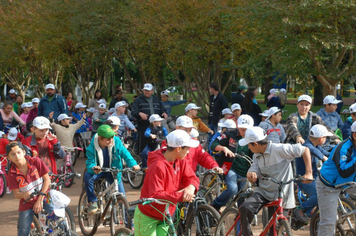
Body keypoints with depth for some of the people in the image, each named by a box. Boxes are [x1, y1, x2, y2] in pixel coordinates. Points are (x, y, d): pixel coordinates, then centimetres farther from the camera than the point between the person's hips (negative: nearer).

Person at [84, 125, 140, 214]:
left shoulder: (116, 141, -17)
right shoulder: (92, 148, -22)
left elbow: (124, 153, -12)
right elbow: (90, 163, -24)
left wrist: (133, 164, -30)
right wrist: (93, 168, -50)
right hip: (99, 170, -1)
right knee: (88, 176, -35)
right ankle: (93, 202, -18)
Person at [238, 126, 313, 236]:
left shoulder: (279, 149, -14)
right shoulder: (257, 156, 7)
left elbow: (305, 150, -11)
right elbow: (253, 180, 3)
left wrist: (308, 173, -17)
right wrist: (251, 175, -23)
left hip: (280, 195, -5)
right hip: (263, 192, 5)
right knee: (245, 208, -23)